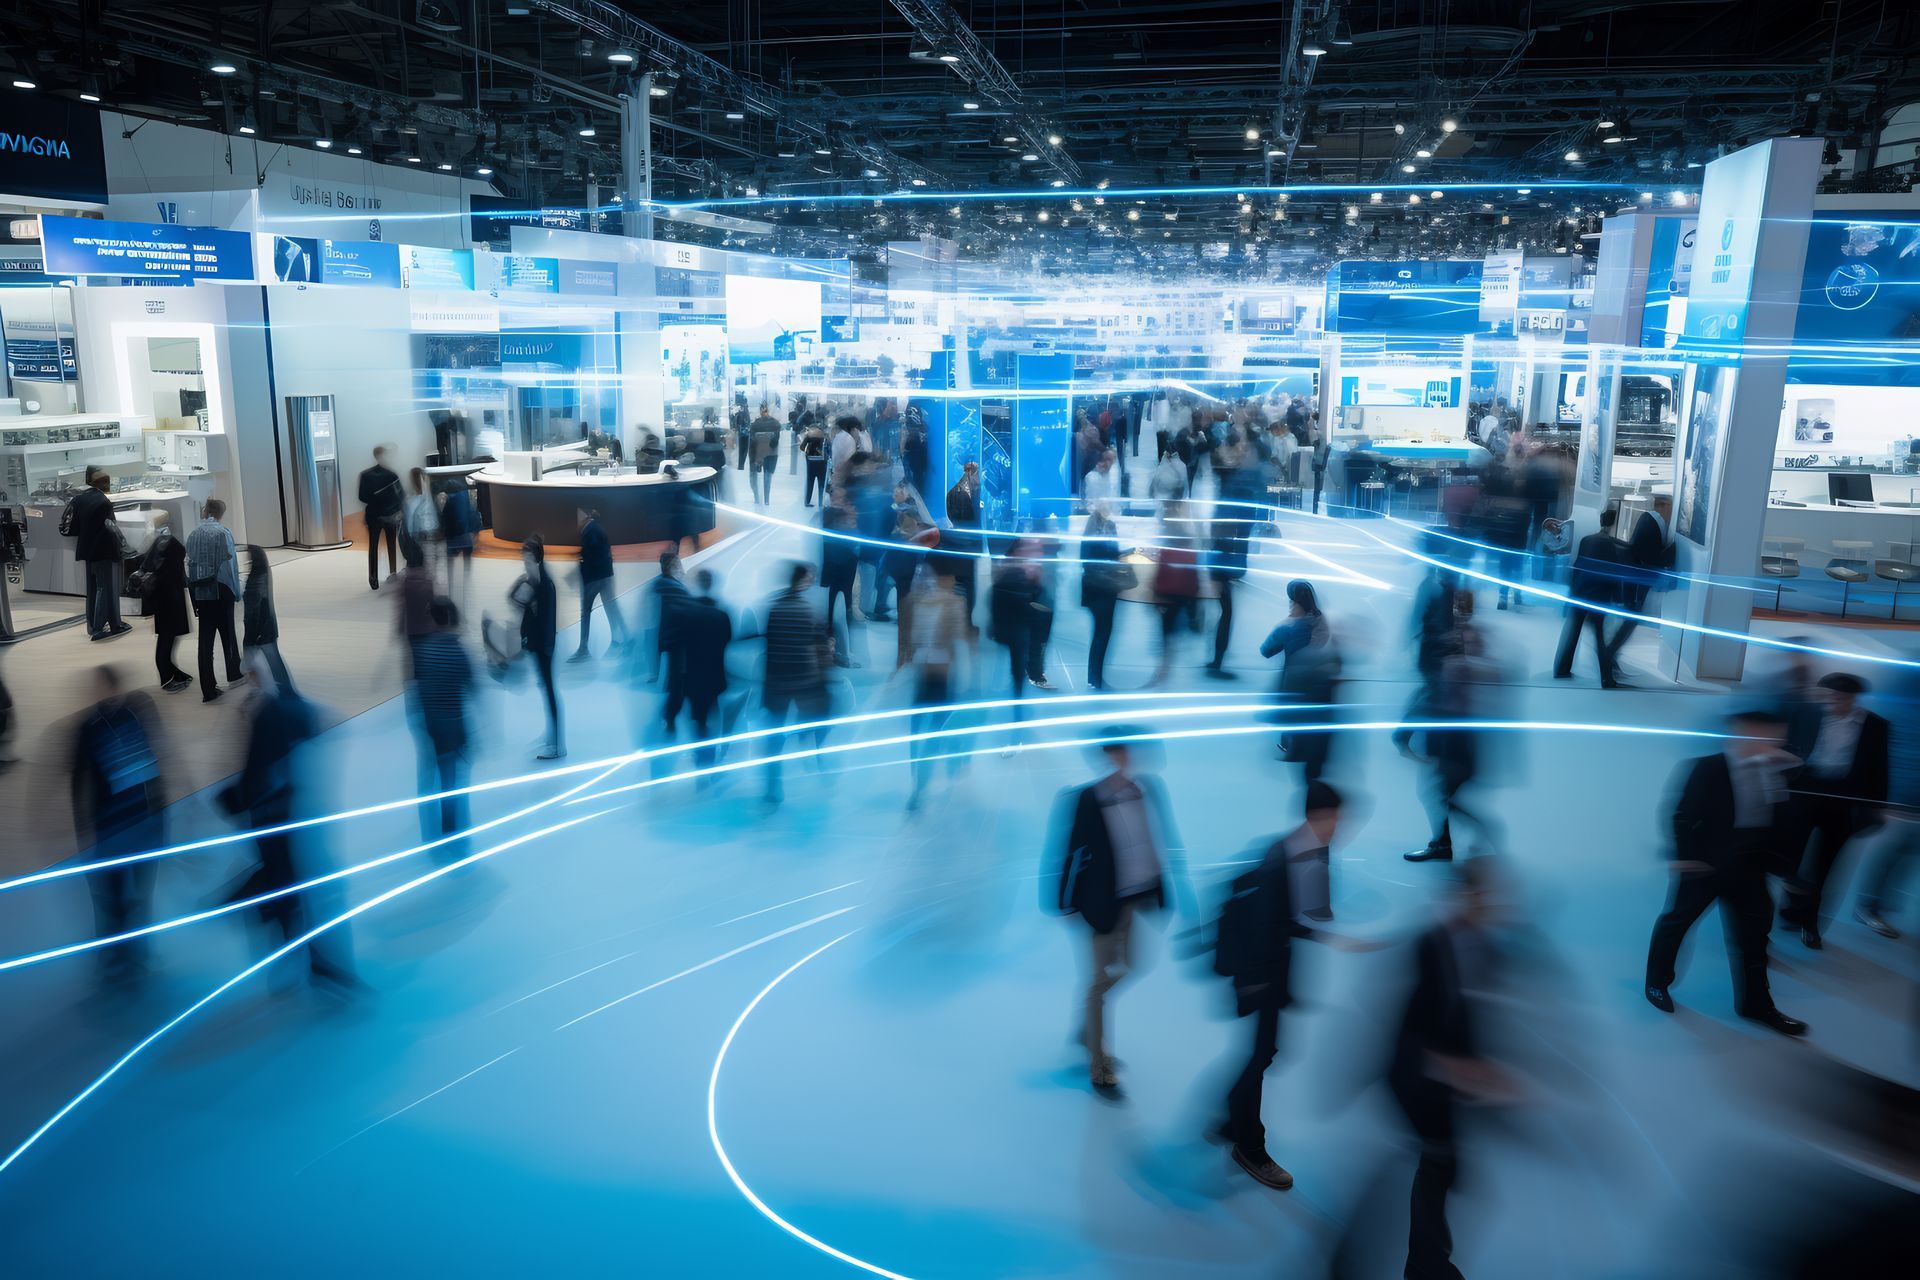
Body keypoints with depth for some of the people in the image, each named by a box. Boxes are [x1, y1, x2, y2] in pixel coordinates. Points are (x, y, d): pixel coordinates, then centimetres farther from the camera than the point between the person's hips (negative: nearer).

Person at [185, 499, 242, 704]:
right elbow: (230, 564, -10)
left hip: (199, 592, 3)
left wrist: (193, 598, 8)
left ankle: (208, 689, 1)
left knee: (205, 639, 2)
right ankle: (234, 674, 29)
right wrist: (237, 592, 0)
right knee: (228, 633, 14)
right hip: (220, 590, -3)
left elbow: (189, 564, 4)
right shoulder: (222, 532, -8)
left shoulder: (193, 534, 3)